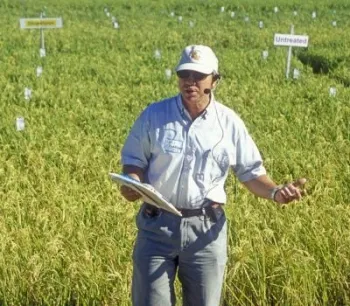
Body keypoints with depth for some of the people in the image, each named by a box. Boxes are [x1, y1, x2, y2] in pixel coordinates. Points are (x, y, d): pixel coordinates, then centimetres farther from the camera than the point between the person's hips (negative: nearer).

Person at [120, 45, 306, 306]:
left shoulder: (229, 122, 0)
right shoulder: (154, 115, -2)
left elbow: (251, 172, 5)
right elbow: (134, 160, 5)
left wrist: (275, 192, -13)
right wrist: (132, 182, -17)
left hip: (206, 228, 1)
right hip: (157, 225, 0)